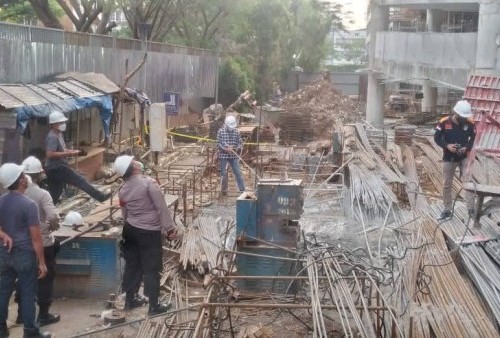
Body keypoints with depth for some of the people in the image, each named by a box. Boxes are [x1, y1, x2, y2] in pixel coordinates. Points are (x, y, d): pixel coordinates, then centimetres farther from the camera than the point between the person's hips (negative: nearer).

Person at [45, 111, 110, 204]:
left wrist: (70, 151, 9)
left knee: (54, 195, 13)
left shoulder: (58, 134, 14)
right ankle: (100, 197, -2)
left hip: (56, 169, 10)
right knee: (81, 182, -7)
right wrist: (67, 154, -25)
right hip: (57, 169, -10)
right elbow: (50, 154, -28)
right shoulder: (53, 137, -18)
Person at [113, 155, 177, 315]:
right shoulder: (149, 183, -18)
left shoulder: (123, 190, 3)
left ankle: (130, 299, 28)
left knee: (132, 265, 18)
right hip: (149, 232, -7)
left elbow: (124, 214, 13)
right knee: (151, 268, 2)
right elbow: (162, 208, -17)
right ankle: (154, 306, 8)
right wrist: (170, 228, -11)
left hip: (131, 230, 7)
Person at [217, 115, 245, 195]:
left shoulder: (236, 132, 2)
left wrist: (237, 148, -16)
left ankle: (242, 190, 2)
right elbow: (218, 144, -5)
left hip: (234, 156, 1)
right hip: (223, 156, -1)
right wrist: (225, 149, -20)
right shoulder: (221, 131, -3)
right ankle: (223, 190, 17)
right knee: (224, 174, 5)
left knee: (238, 172, -1)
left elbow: (240, 142, 5)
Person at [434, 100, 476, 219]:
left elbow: (473, 138, 3)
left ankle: (471, 209, -9)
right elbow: (437, 137, -6)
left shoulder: (470, 123, -9)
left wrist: (467, 147, -16)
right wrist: (447, 146, -21)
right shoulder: (444, 122, -13)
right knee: (447, 185, 9)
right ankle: (447, 210, 22)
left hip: (464, 158, 0)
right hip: (449, 158, 0)